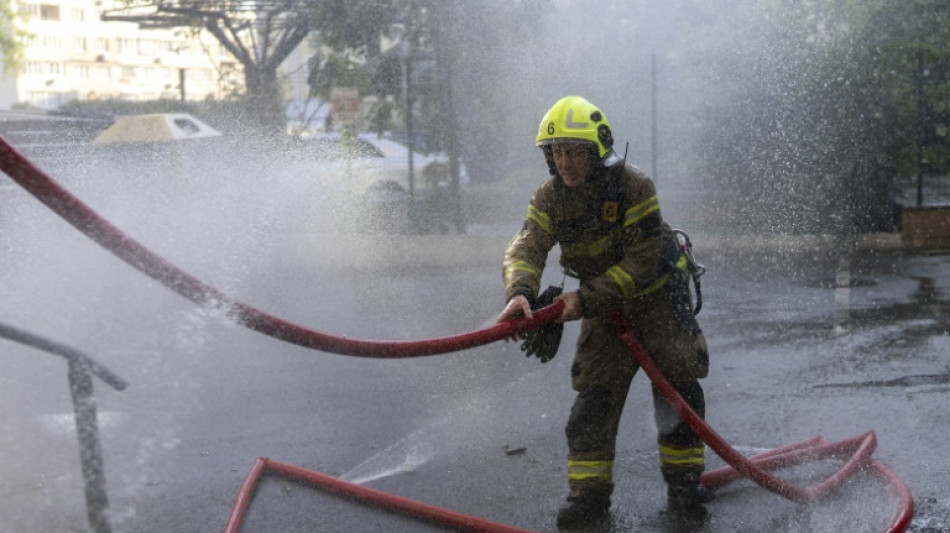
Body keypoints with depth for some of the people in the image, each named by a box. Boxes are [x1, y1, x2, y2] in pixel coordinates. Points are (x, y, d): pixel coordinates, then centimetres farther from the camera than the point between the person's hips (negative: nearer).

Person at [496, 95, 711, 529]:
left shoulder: (634, 187, -24)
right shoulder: (550, 197, -11)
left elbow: (642, 263, -27)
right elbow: (526, 248, -24)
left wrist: (586, 298, -33)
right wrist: (520, 293, -46)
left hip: (659, 296, -3)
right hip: (605, 306, 3)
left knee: (677, 389, 1)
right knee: (593, 395, -4)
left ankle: (683, 480, 18)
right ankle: (589, 493, 1)